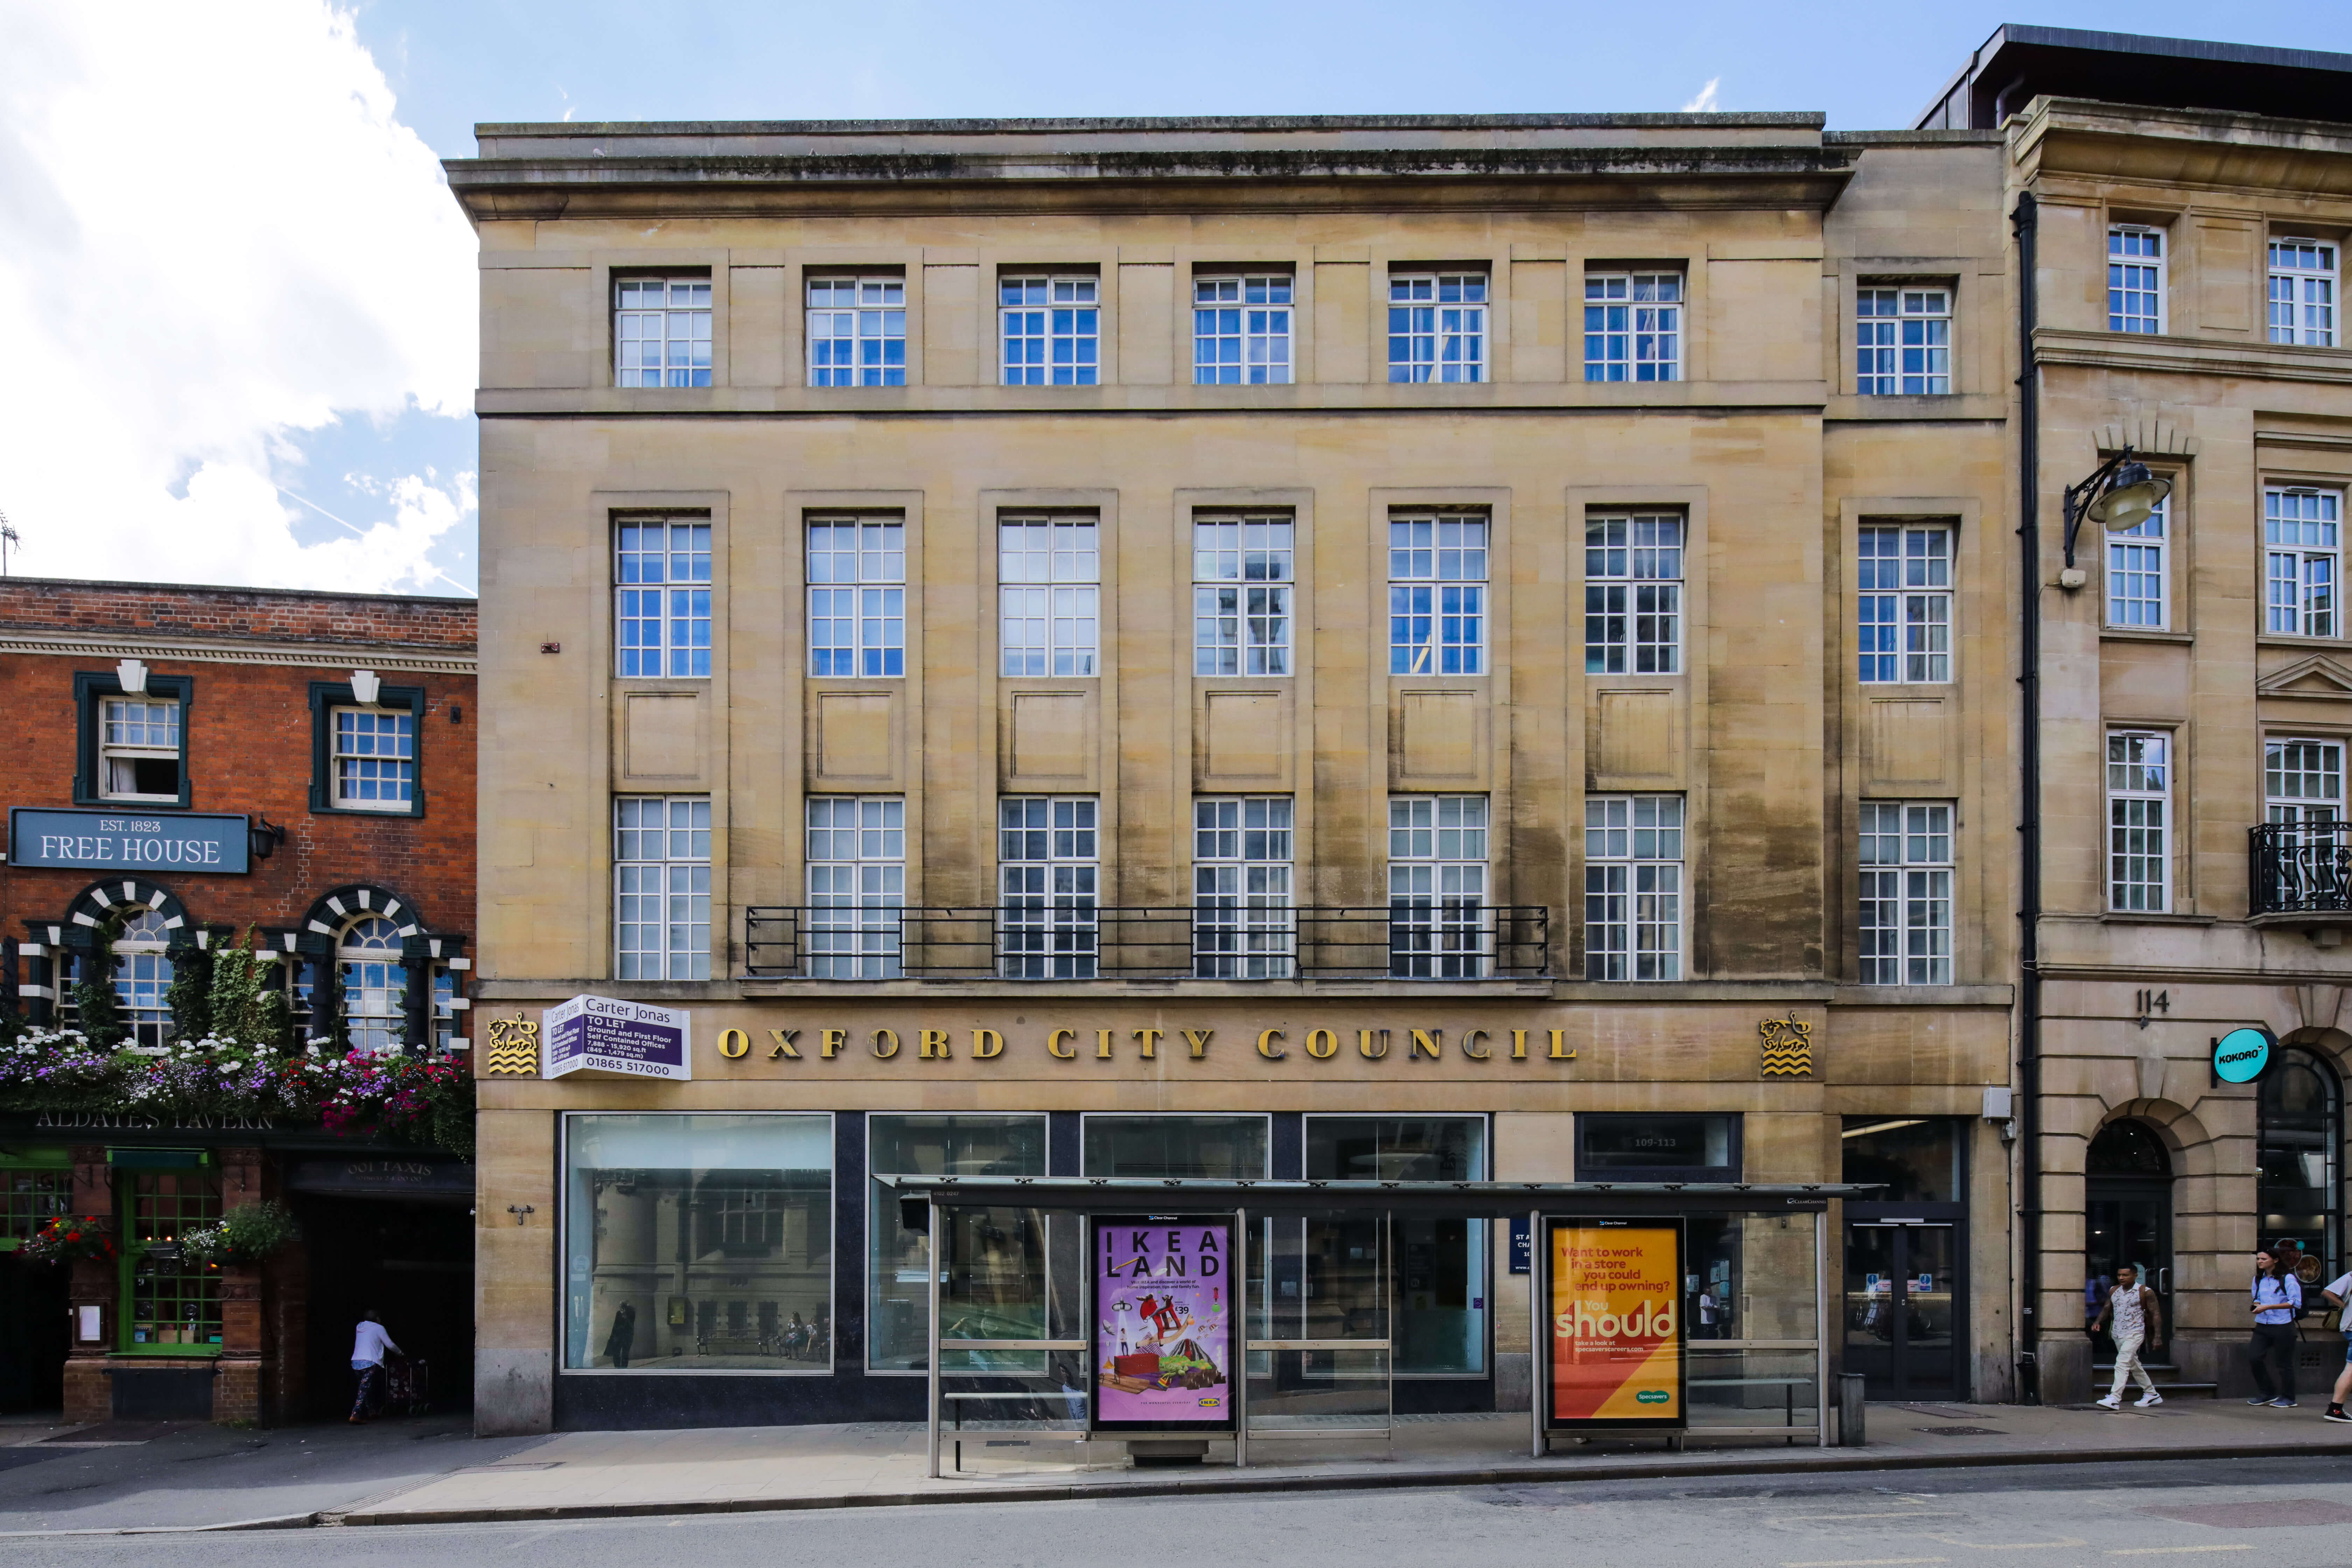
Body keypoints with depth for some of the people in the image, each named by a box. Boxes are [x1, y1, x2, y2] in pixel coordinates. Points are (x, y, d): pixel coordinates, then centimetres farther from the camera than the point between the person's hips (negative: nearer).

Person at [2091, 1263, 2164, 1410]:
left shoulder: (2145, 1292, -8)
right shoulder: (2114, 1291, 8)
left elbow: (2156, 1314, -6)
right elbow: (2107, 1308, 14)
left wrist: (2158, 1337, -11)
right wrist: (2098, 1322, -4)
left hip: (2134, 1333, -7)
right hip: (2118, 1334, 7)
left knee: (2122, 1364, -18)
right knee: (2134, 1365, 17)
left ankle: (2115, 1399, -23)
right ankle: (2152, 1395, 31)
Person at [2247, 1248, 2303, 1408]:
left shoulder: (2288, 1279, -8)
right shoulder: (2258, 1280, 12)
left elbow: (2295, 1303, -14)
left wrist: (2268, 1307, -19)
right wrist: (2257, 1306, 0)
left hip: (2283, 1327, -6)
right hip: (2263, 1326, 6)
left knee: (2284, 1363, 2)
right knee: (2254, 1357, -4)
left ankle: (2288, 1399, 16)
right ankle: (2266, 1394, 12)